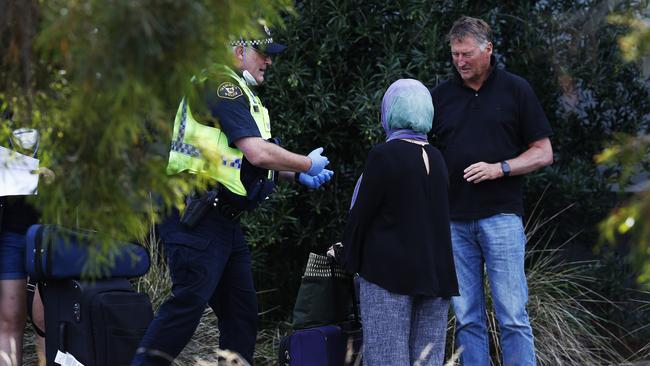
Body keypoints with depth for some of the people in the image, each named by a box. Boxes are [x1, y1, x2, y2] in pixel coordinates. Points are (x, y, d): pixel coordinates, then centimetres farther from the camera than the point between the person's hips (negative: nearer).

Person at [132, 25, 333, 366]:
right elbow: (258, 153, -20)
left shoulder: (236, 91, 22)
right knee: (188, 303, -18)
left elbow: (244, 159, 29)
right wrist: (308, 165, -6)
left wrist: (297, 175, 20)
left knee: (241, 311, 10)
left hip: (222, 221, 11)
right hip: (196, 219, -11)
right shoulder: (222, 85, -12)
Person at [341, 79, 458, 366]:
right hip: (436, 272, 6)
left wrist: (350, 261, 5)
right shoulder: (436, 158, 11)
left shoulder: (383, 155, -9)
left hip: (389, 272, -6)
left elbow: (361, 214, -7)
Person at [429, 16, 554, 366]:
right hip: (454, 221, 3)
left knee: (512, 316, -6)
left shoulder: (515, 90, 5)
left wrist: (499, 169, -11)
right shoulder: (440, 95, 12)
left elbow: (543, 153, 4)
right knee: (467, 319, 4)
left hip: (500, 217, -3)